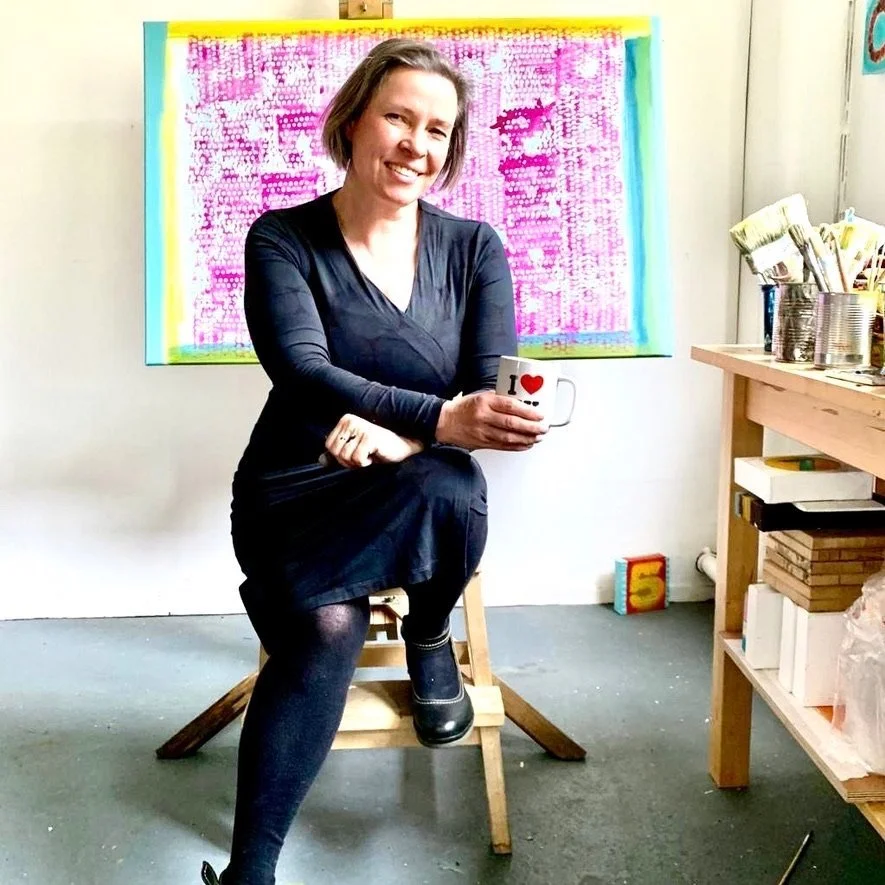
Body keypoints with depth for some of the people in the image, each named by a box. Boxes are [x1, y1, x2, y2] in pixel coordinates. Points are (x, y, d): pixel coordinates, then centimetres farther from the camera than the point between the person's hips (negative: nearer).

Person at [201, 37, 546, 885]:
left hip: (422, 494, 2)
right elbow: (304, 375, -20)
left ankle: (428, 637, -1)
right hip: (298, 491, -1)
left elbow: (495, 393, -8)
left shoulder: (473, 247, 2)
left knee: (450, 484, -34)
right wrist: (441, 420, -38)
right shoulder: (282, 240, -5)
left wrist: (404, 438, -30)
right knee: (327, 629, -30)